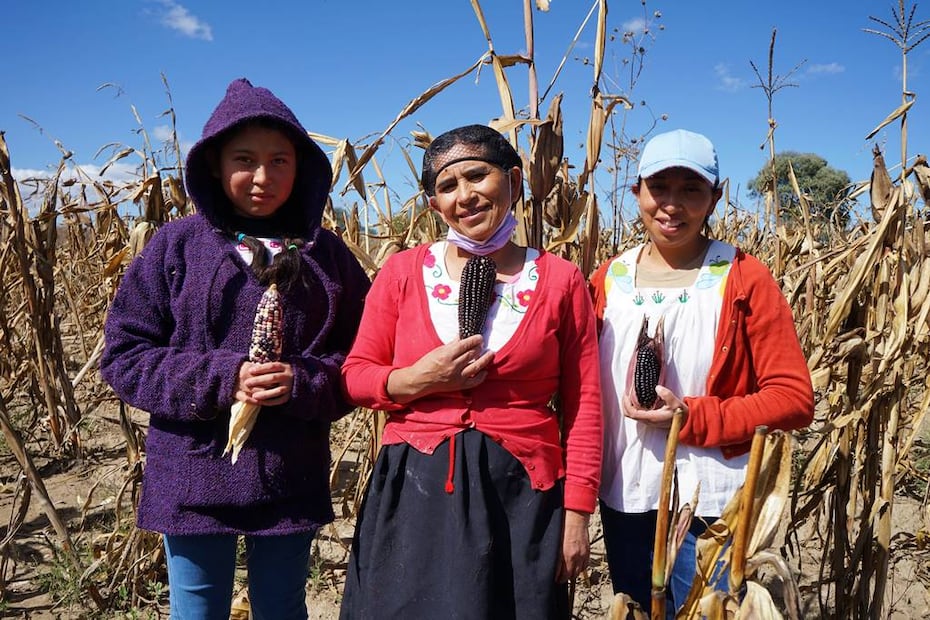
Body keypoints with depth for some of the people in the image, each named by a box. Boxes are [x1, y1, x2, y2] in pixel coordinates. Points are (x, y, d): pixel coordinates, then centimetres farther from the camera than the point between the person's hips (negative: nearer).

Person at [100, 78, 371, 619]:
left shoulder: (325, 253, 0)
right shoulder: (177, 245, -3)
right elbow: (124, 354, -3)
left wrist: (303, 384, -17)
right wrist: (218, 380, -17)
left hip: (291, 480, 1)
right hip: (194, 478, 0)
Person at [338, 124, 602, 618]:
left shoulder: (560, 281, -1)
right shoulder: (404, 272, 1)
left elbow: (583, 406, 0)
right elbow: (355, 376, 5)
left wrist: (576, 512, -2)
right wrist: (419, 379, -13)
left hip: (519, 494, 0)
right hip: (415, 490, 1)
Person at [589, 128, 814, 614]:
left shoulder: (744, 280, -7)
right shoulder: (607, 279, 3)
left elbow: (794, 398, -10)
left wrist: (691, 418, -19)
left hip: (710, 503, -4)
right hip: (623, 498, 4)